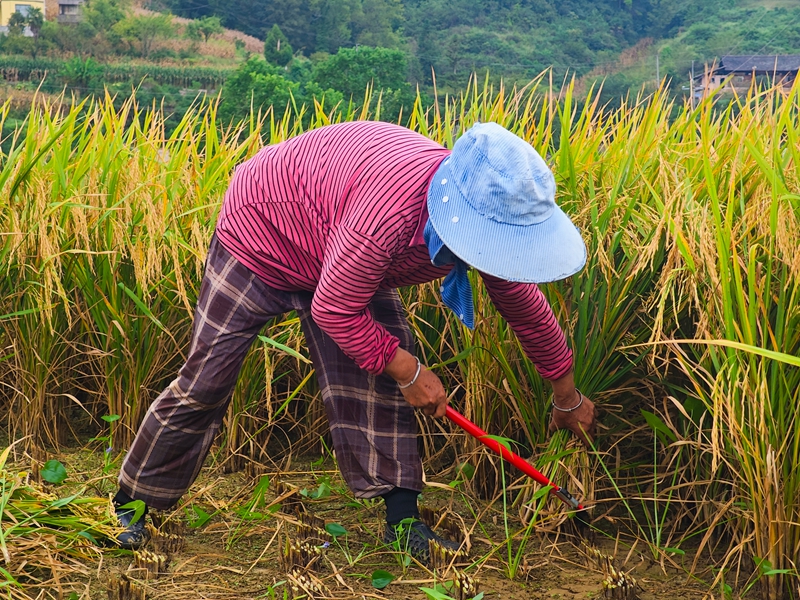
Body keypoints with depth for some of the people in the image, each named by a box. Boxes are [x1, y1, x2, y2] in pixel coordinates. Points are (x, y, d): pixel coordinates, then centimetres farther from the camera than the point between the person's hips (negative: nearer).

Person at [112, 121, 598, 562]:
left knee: (380, 380, -5)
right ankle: (131, 504, 15)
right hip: (263, 231, -6)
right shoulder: (388, 213, -46)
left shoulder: (486, 221, -20)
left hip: (341, 253, 7)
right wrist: (407, 370, -23)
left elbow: (526, 307, -2)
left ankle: (403, 517, 4)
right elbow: (334, 311, -32)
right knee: (205, 383, -3)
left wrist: (568, 396, 9)